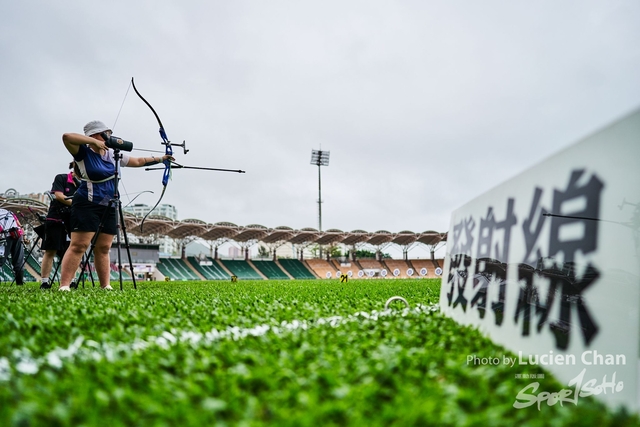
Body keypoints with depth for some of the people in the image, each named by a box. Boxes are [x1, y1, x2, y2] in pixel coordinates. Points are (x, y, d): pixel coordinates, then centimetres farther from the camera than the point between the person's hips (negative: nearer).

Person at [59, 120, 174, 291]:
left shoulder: (113, 154, 13)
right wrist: (94, 142, -20)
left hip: (109, 208, 7)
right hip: (87, 206, -6)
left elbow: (138, 161, 19)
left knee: (103, 248, 7)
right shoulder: (83, 152, -6)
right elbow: (67, 137, -23)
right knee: (78, 245, -12)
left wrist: (160, 159, 15)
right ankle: (64, 286, -12)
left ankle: (105, 286, 9)